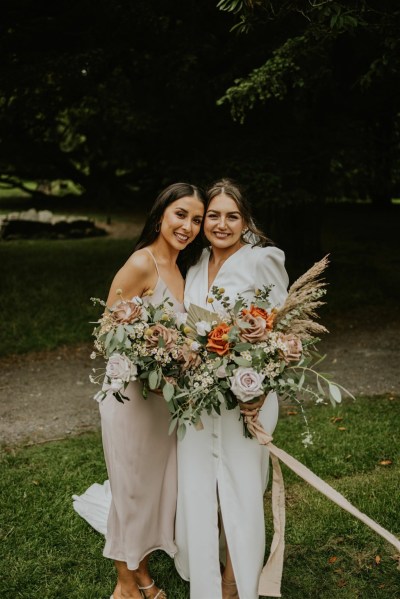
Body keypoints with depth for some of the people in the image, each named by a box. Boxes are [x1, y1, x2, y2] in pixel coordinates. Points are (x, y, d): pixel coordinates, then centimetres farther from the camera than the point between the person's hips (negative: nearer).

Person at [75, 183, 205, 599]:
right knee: (132, 490, 9)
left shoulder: (179, 267, 7)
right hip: (133, 395, -8)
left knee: (159, 487, 19)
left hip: (167, 397, 8)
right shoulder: (141, 264, -17)